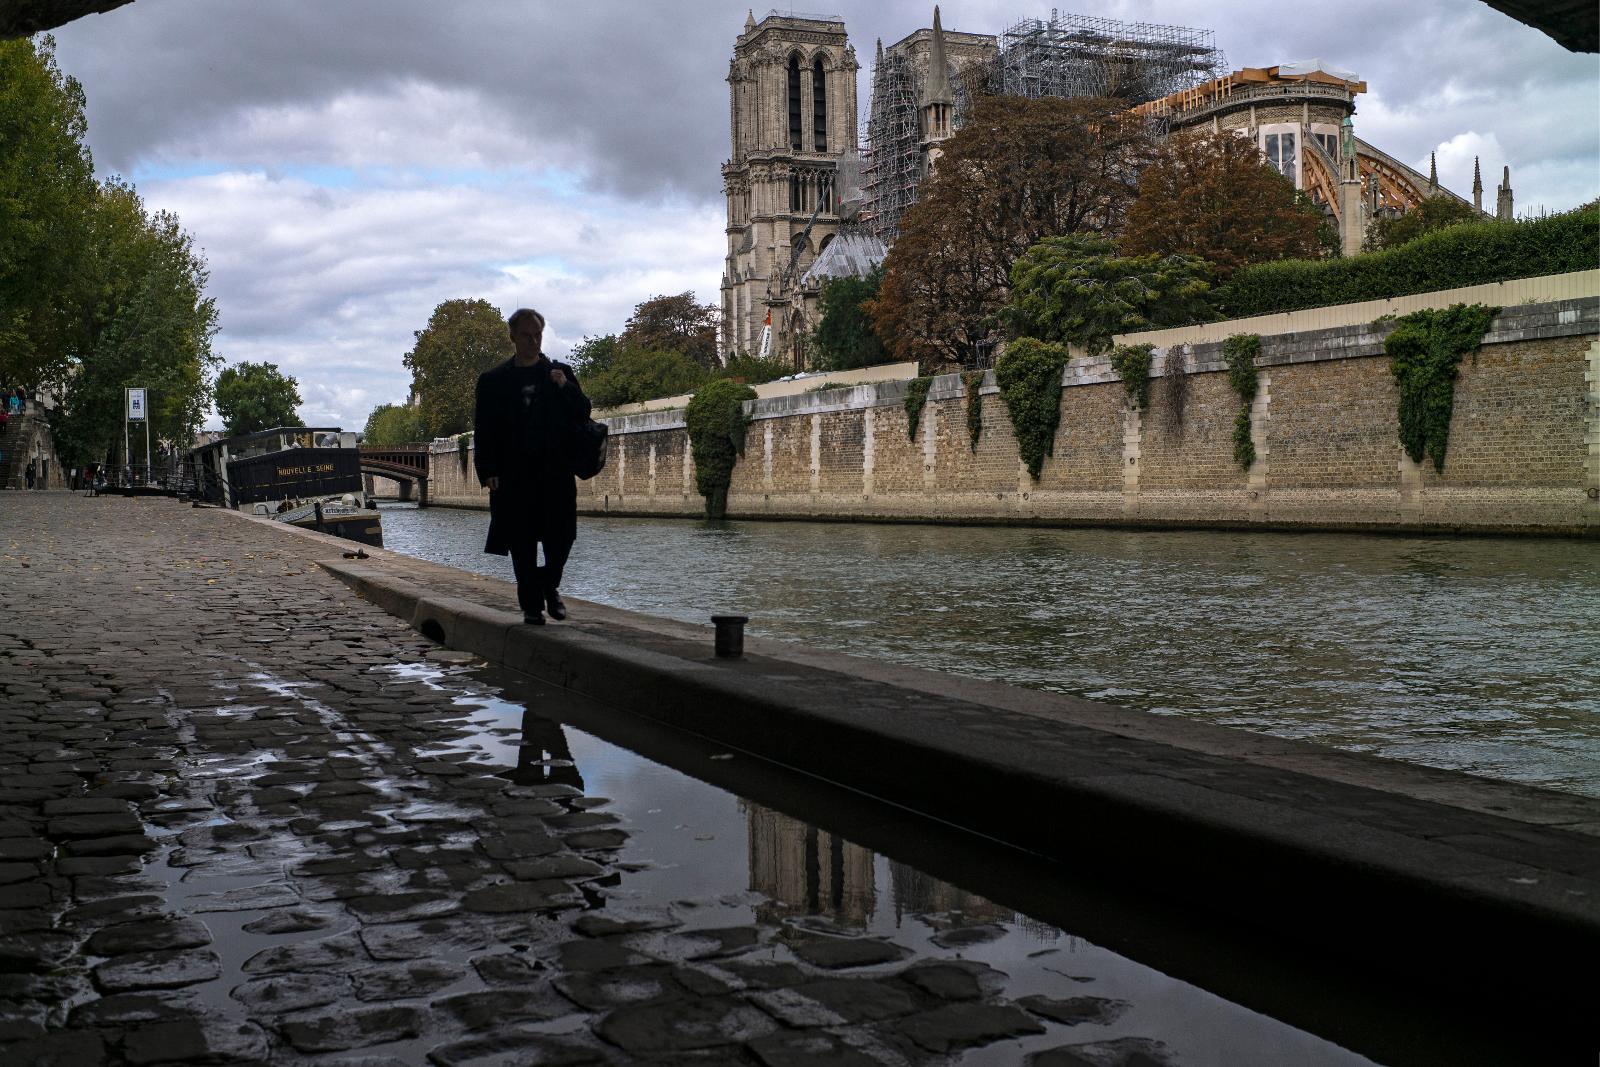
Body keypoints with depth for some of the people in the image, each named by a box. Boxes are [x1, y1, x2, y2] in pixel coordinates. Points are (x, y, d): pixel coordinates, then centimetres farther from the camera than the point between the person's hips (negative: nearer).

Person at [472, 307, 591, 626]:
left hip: (556, 472, 0)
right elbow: (483, 430, 6)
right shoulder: (493, 380, 9)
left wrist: (566, 388, -11)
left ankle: (549, 584, 23)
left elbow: (583, 415, 5)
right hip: (513, 476, 0)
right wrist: (487, 471, -5)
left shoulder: (560, 373, 11)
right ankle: (532, 605, 10)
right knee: (522, 543, 1)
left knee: (561, 536, -4)